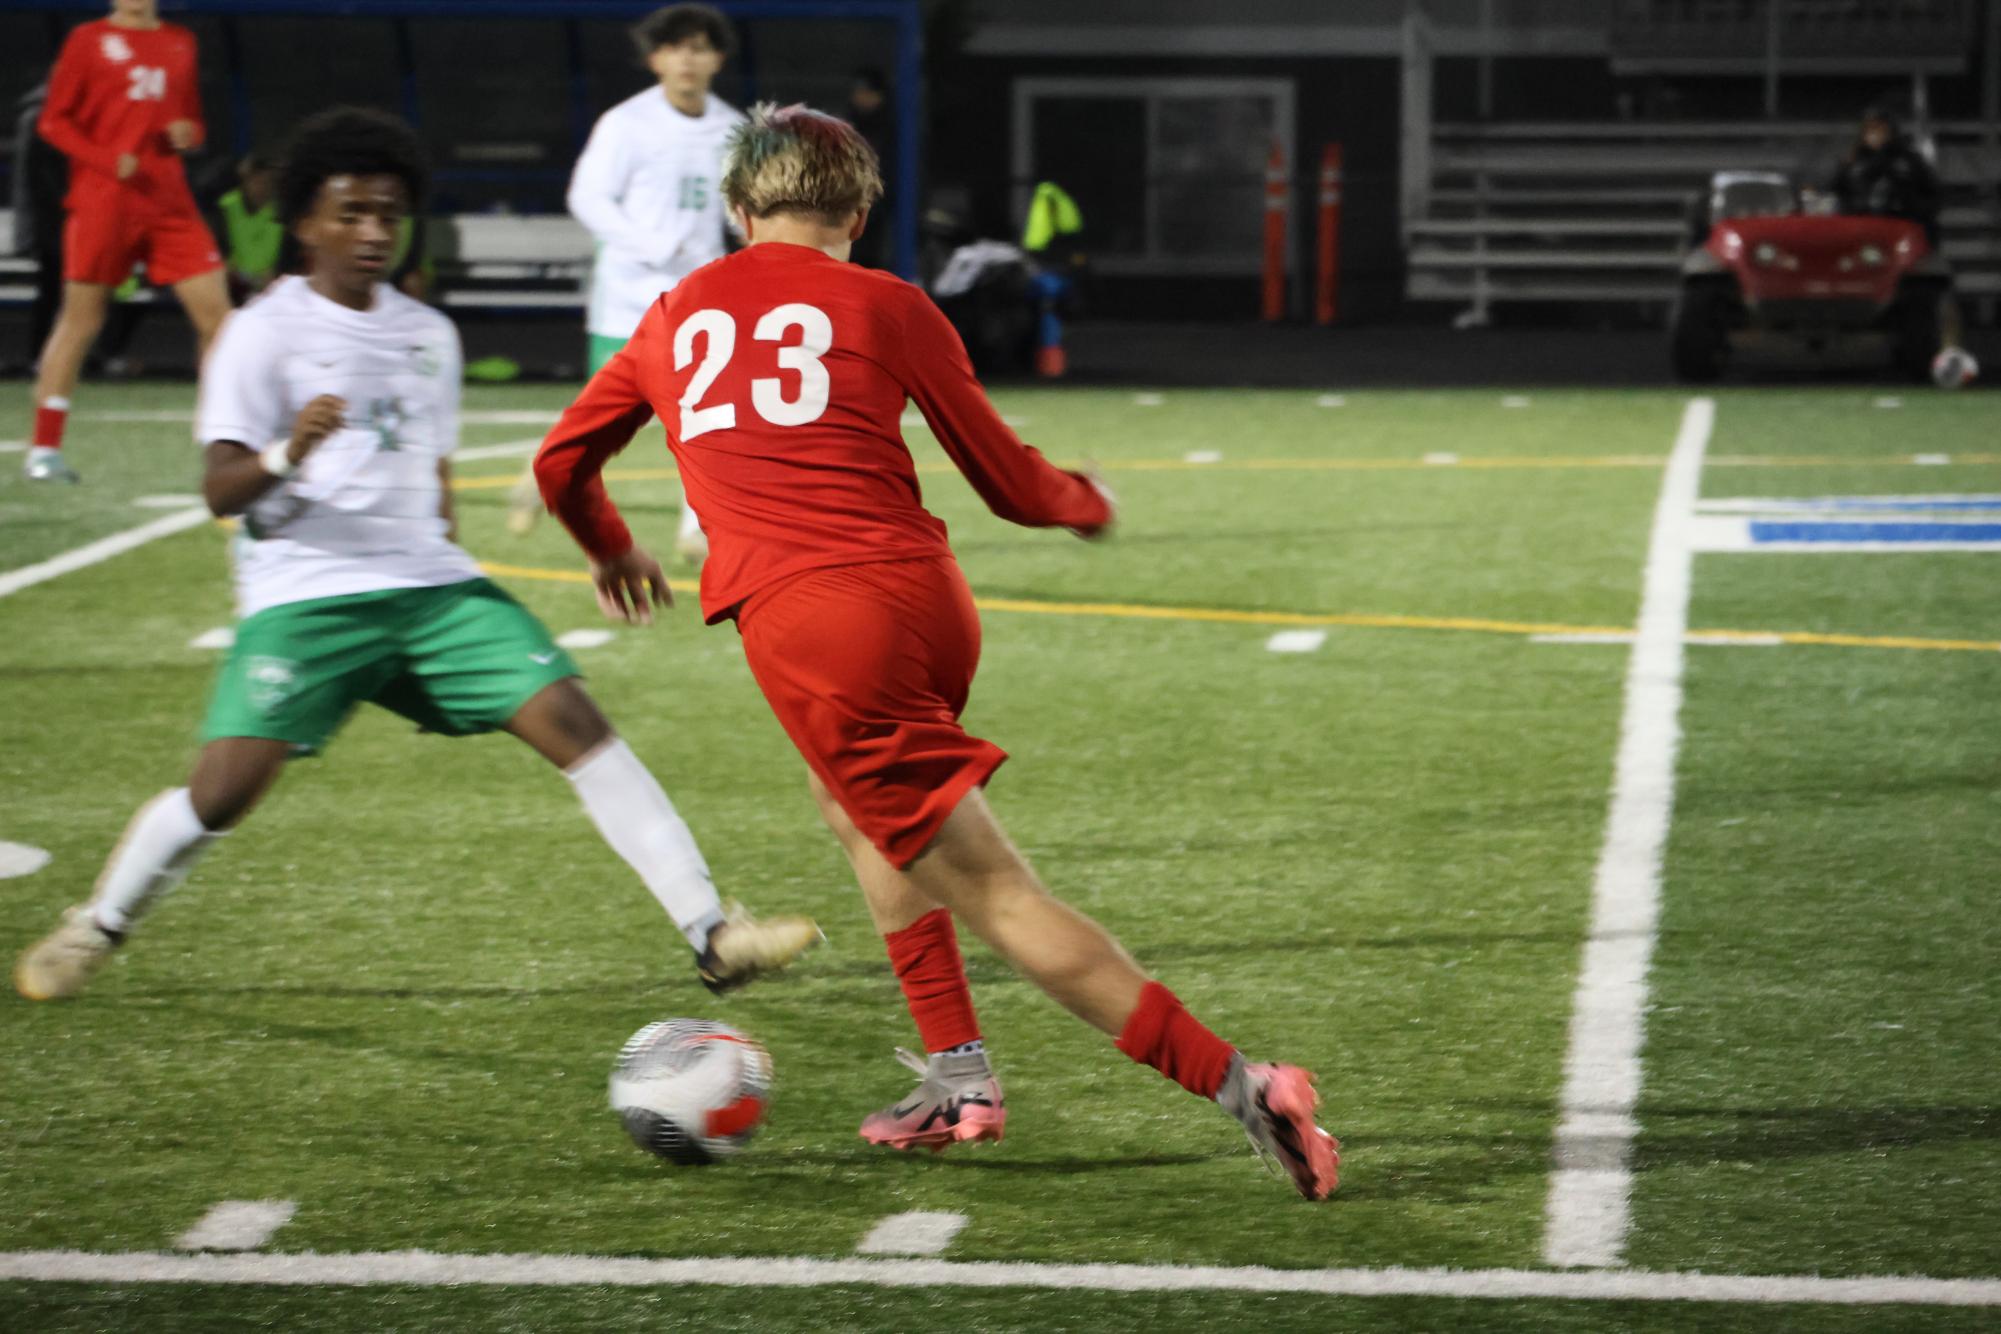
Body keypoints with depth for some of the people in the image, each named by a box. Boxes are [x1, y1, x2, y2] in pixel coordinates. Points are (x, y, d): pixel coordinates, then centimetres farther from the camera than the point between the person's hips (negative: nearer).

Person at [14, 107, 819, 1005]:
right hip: (303, 594, -5)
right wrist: (284, 456, -29)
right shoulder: (264, 333, -2)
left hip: (430, 586, 5)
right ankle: (95, 928, 12)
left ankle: (712, 936, -10)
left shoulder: (428, 334, 16)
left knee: (573, 721, -11)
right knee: (225, 788, -17)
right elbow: (220, 491, -10)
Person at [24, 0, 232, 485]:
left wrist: (188, 134, -3)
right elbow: (54, 121, -2)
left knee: (215, 308, -4)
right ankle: (44, 447, 9)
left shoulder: (180, 43, 12)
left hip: (170, 201, 4)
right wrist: (108, 160, -15)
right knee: (81, 317, 0)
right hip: (102, 201, -4)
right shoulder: (89, 40, 0)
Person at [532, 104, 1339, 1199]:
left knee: (1000, 899, -3)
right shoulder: (886, 308, 11)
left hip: (799, 627, -2)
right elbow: (1014, 487, 13)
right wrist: (1087, 502, 35)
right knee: (846, 792, 33)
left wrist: (612, 554, 51)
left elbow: (560, 464, 31)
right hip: (927, 602, 2)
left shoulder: (675, 319, 17)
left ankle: (1241, 1085, -14)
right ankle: (957, 1076, 28)